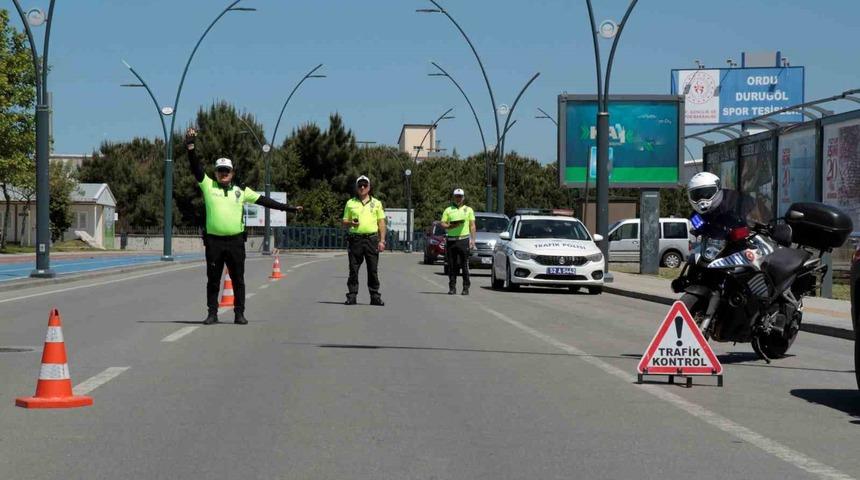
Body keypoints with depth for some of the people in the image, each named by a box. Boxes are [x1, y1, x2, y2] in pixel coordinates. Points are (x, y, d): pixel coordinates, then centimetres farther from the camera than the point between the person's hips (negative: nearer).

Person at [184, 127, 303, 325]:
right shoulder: (208, 186, 6)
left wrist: (288, 208, 7)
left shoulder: (241, 191, 10)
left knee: (238, 279, 5)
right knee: (213, 279, 4)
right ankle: (212, 313, 11)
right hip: (214, 241, -1)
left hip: (236, 241, 1)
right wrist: (190, 146, -14)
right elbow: (196, 167, -3)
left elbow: (263, 200, 10)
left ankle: (239, 313, 12)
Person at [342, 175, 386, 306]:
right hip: (355, 239, 0)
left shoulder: (376, 203, 12)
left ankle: (375, 296, 4)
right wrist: (350, 223, -11)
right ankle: (352, 296, 4)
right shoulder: (350, 203, 12)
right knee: (353, 269, 0)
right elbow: (344, 222, 13)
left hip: (372, 239, 0)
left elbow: (381, 223, 9)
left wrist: (382, 241, 0)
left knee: (373, 269, 0)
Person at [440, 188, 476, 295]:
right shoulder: (448, 210, 12)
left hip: (464, 239, -1)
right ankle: (452, 287, 7)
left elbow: (472, 226, 8)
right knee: (452, 265, 1)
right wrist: (452, 226, -13)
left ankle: (466, 287, 1)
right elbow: (443, 224, 7)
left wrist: (473, 240, -2)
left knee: (465, 265, -4)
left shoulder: (468, 210, 11)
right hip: (451, 240, 1)